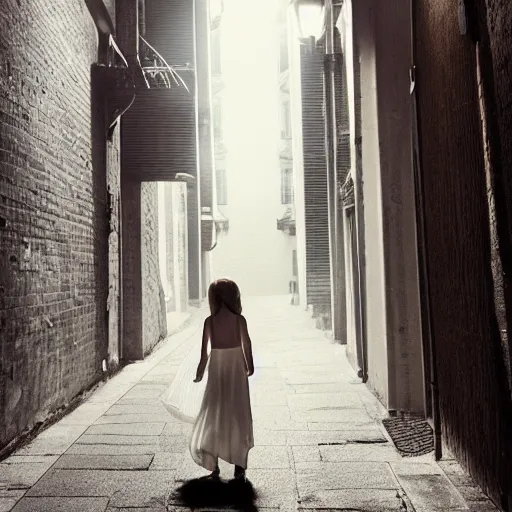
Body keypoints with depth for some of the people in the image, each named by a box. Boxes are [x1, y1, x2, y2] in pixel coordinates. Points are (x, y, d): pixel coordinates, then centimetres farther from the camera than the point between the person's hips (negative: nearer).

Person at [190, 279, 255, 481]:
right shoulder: (239, 319, -8)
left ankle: (213, 465, 13)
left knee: (213, 415, 12)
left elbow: (204, 350, -5)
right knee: (239, 415, 9)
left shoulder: (209, 321, -6)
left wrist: (200, 373, 5)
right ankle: (239, 465, 10)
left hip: (216, 369, 1)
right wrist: (250, 366, 7)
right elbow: (246, 345, -7)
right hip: (236, 368, -1)